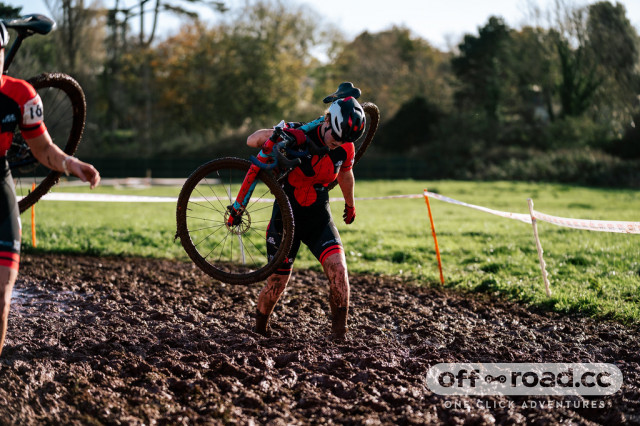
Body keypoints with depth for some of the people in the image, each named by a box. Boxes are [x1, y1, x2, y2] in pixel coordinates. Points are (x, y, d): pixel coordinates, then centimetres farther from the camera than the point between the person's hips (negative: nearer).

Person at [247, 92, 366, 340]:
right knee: (278, 281, 4)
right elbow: (252, 141, -20)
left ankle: (339, 333, -7)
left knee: (338, 269, -18)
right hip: (287, 217, -3)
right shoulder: (299, 137, -20)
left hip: (319, 219, 3)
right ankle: (260, 328, 32)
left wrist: (350, 204, 34)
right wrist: (273, 135, -40)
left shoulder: (345, 148, -6)